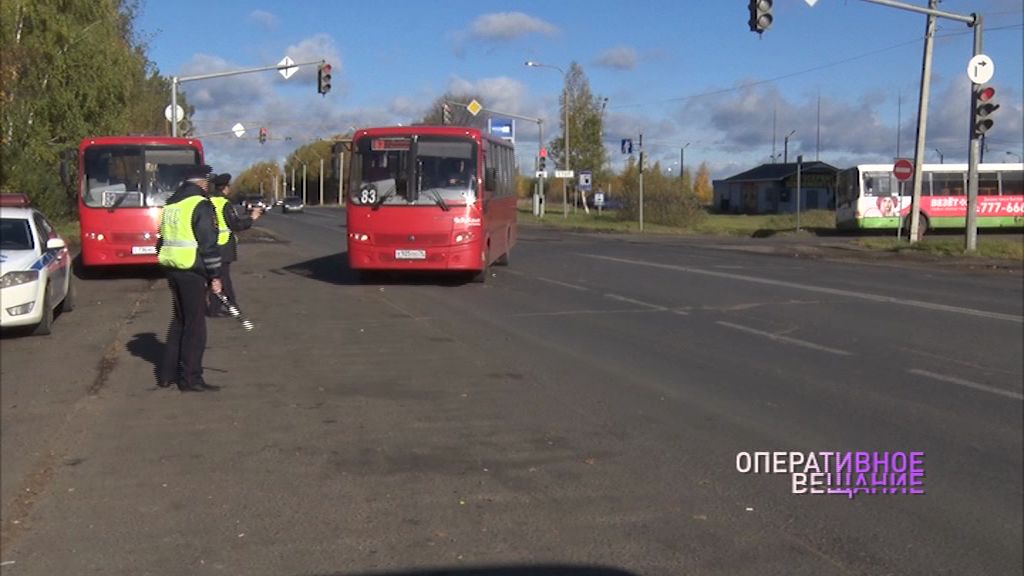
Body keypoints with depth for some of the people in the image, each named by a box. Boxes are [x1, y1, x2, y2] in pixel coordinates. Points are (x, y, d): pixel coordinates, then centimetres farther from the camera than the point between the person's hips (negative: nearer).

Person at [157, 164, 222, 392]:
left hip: (172, 270, 8)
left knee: (179, 320, 18)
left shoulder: (170, 205, 14)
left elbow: (163, 240, 19)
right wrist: (215, 276, -11)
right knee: (195, 324, -2)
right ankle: (190, 378, 1)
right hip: (192, 271, -8)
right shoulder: (201, 205, -12)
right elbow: (209, 245, -15)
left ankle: (168, 373, 22)